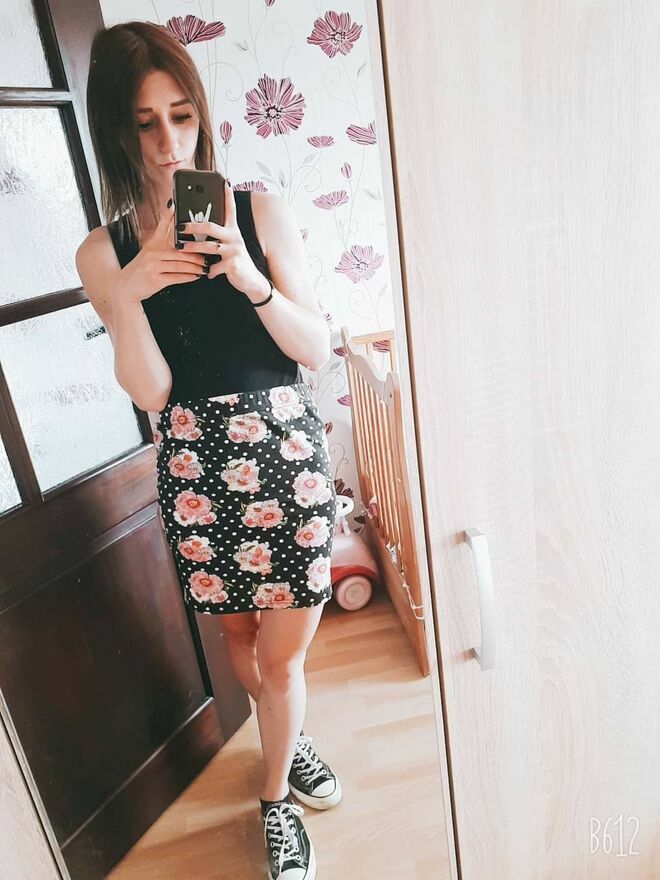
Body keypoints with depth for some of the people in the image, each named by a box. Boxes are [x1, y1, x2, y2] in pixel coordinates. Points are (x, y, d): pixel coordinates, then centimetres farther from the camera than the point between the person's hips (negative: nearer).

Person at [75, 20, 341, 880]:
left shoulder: (261, 212, -4)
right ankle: (289, 741, 51)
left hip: (285, 446, -1)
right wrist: (126, 296, -21)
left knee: (281, 651, 8)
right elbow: (150, 393, -6)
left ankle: (275, 796, 38)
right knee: (239, 635, 19)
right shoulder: (103, 253, -1)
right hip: (196, 463, 2)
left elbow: (318, 349, -4)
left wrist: (250, 279, -20)